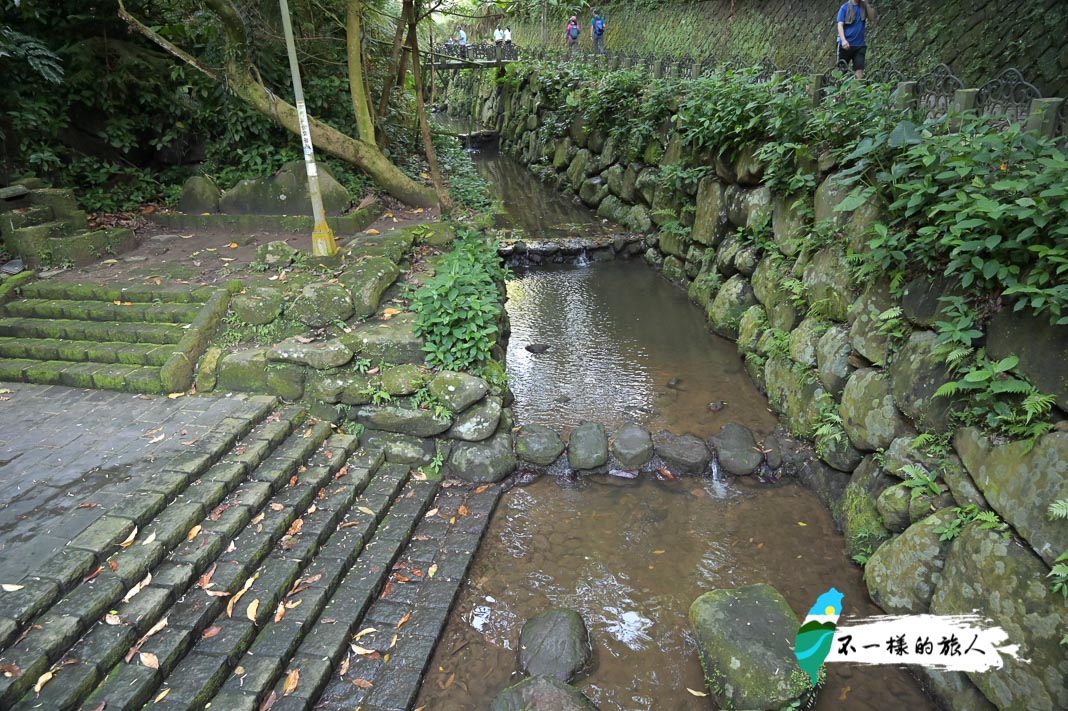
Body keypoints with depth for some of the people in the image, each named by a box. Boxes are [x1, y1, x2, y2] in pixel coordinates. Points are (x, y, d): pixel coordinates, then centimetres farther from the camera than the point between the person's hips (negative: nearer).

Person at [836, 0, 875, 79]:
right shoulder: (845, 7, -2)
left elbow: (872, 19, -3)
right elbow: (840, 25, -9)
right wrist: (843, 40, -24)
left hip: (860, 44, 2)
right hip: (846, 44, -2)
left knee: (859, 69, -4)